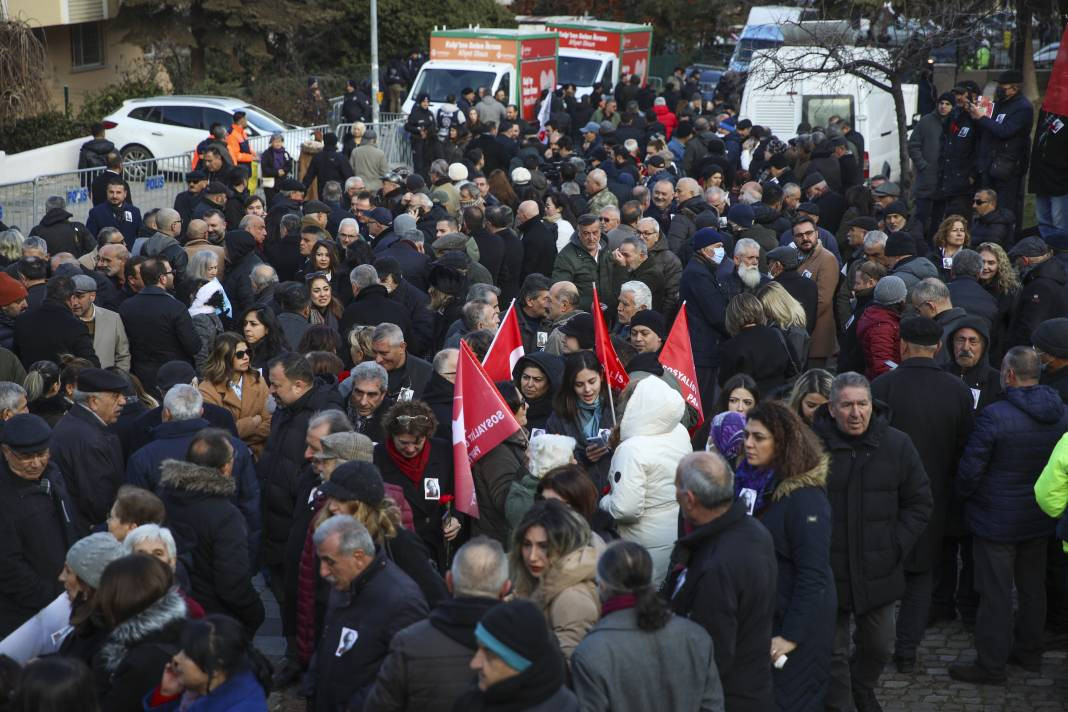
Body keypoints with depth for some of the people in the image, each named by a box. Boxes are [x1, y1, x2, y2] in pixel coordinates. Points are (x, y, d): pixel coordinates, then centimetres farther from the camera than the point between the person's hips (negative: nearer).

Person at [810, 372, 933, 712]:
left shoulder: (896, 445, -2)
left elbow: (919, 503, 6)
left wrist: (896, 547, -3)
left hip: (879, 570, 3)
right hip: (828, 571, -3)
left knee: (879, 645, 20)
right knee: (833, 650, 7)